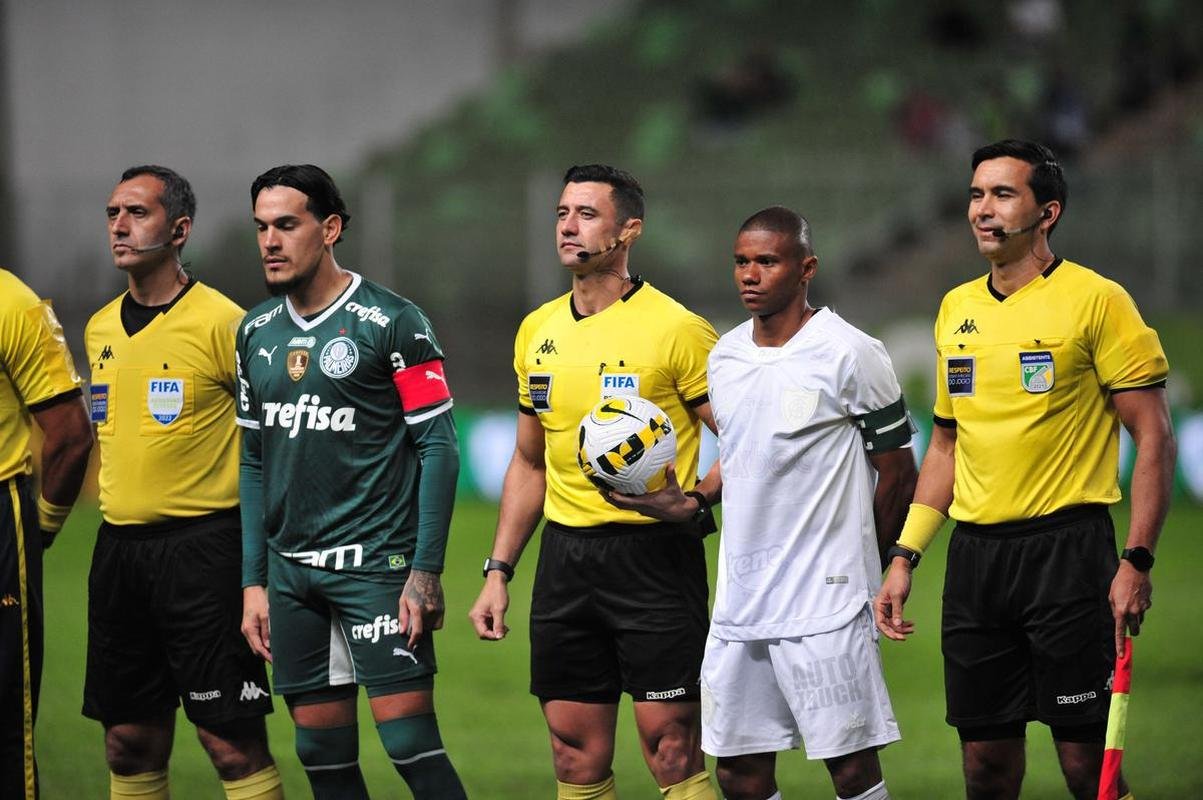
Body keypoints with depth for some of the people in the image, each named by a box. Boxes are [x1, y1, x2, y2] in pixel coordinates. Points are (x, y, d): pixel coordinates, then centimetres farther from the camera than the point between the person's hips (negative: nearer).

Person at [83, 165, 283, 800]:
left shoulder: (221, 322, -9)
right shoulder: (100, 329, 12)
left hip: (202, 549, -7)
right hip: (118, 548, 7)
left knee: (233, 744, -7)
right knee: (130, 743, 9)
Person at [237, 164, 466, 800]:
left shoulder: (390, 323, -7)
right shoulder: (256, 332, 12)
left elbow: (438, 447, -8)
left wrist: (426, 572, -14)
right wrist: (254, 581, 12)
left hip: (377, 563, -6)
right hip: (291, 571, 6)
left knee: (410, 742, -11)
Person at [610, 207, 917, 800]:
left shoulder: (849, 355, -8)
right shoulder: (724, 357, 12)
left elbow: (897, 471, -1)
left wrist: (858, 566, 6)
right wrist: (689, 503, 6)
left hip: (824, 602, -6)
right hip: (739, 605, 6)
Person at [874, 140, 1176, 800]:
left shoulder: (1096, 300, -6)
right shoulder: (956, 308, 13)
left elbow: (1153, 437, -8)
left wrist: (1137, 561, -15)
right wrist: (904, 556, 14)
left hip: (1066, 543, -6)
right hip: (975, 555, 6)